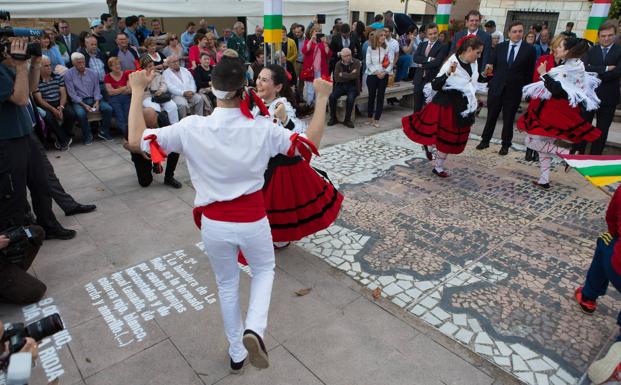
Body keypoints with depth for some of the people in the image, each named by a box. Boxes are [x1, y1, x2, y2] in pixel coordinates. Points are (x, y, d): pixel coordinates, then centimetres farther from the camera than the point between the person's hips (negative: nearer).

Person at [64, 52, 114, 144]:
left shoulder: (93, 73, 8)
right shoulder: (68, 74, -2)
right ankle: (87, 135, -10)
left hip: (94, 99, 3)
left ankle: (104, 132, -2)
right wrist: (84, 105, -18)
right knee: (81, 113, -34)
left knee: (108, 109, -22)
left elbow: (97, 89, 6)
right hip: (79, 101, -3)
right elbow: (72, 94, -7)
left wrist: (97, 102, -12)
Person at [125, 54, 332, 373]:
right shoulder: (262, 128, -14)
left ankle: (237, 353, 40)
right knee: (264, 270, 29)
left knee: (227, 285, 25)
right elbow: (309, 143, -4)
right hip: (253, 221, -1)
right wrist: (321, 98, 2)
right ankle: (254, 330, 5)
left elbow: (136, 141, -8)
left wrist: (138, 91, 2)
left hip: (214, 224, 1)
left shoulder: (192, 128, -15)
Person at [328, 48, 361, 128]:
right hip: (341, 85, 3)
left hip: (352, 86, -3)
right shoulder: (338, 64, 4)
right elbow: (337, 78, -7)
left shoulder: (356, 62, -5)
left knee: (350, 98, -33)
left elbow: (355, 75, -20)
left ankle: (347, 119, -14)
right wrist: (349, 75, -13)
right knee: (332, 96, -24)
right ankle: (333, 118, -7)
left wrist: (343, 74, -12)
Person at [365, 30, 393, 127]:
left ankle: (376, 120, 6)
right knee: (371, 96, 7)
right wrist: (377, 72, -13)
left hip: (384, 76, 1)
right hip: (372, 75, -1)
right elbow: (368, 63, -4)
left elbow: (391, 62, 0)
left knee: (380, 97, 1)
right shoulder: (370, 48, -1)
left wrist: (385, 72, -14)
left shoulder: (387, 48, 2)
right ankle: (370, 118, 20)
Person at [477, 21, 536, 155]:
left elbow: (529, 72, 0)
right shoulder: (500, 46, 4)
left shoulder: (529, 49, -2)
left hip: (514, 90, -1)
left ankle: (505, 145, 18)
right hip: (496, 87, 2)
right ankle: (485, 140, 21)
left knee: (508, 119, 7)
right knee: (491, 116, 8)